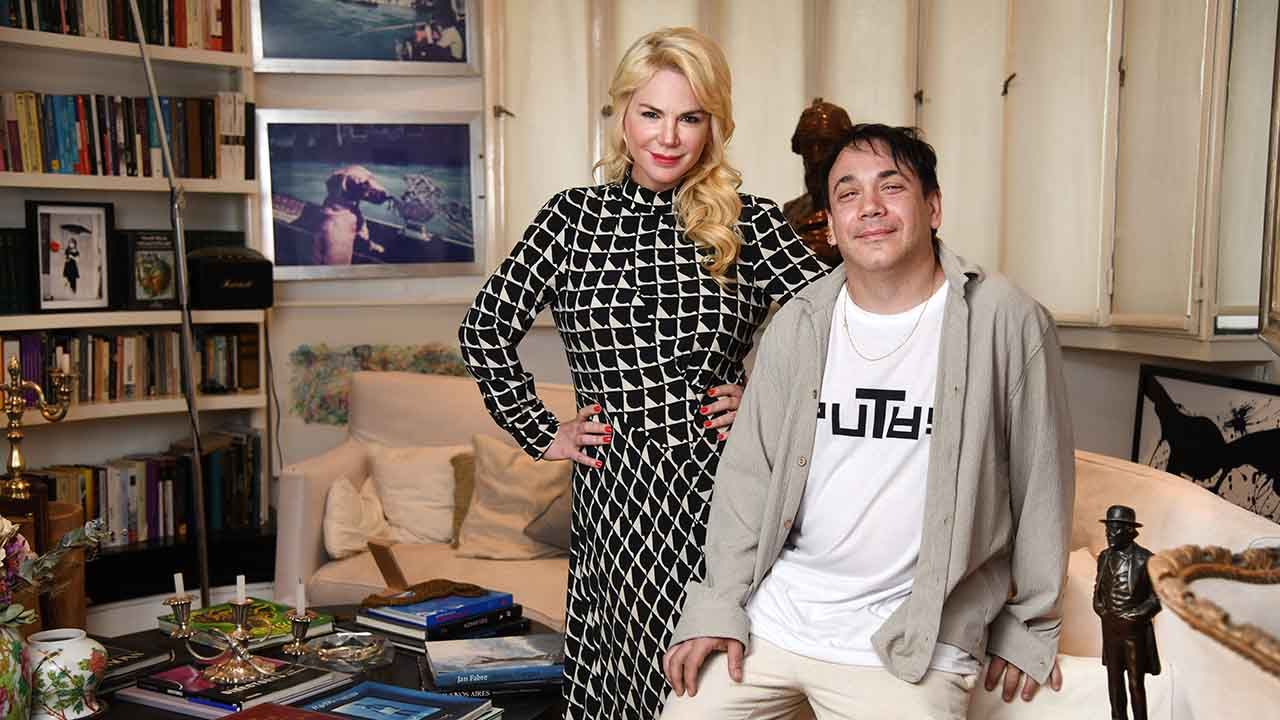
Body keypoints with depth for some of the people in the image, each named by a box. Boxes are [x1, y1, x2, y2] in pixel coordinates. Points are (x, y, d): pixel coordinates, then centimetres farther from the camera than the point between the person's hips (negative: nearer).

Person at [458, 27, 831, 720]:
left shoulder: (750, 223, 1)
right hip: (612, 487, 1)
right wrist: (542, 433, 7)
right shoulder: (573, 215, 5)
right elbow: (485, 329, 11)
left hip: (719, 480, -1)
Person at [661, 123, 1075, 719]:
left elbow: (1040, 482, 0)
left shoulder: (1008, 323, -7)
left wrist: (1031, 625, 6)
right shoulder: (798, 324, 3)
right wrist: (717, 605, 1)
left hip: (910, 645, -3)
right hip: (769, 613, 3)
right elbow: (748, 472, 7)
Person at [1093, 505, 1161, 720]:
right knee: (1114, 680, 11)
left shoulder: (1145, 559, -11)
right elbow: (1098, 591, 17)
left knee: (1136, 684, 1)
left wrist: (1132, 617, -12)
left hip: (1135, 631, -5)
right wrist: (1102, 611, 1)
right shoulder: (1104, 557, 7)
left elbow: (1157, 598, -9)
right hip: (1110, 629, 5)